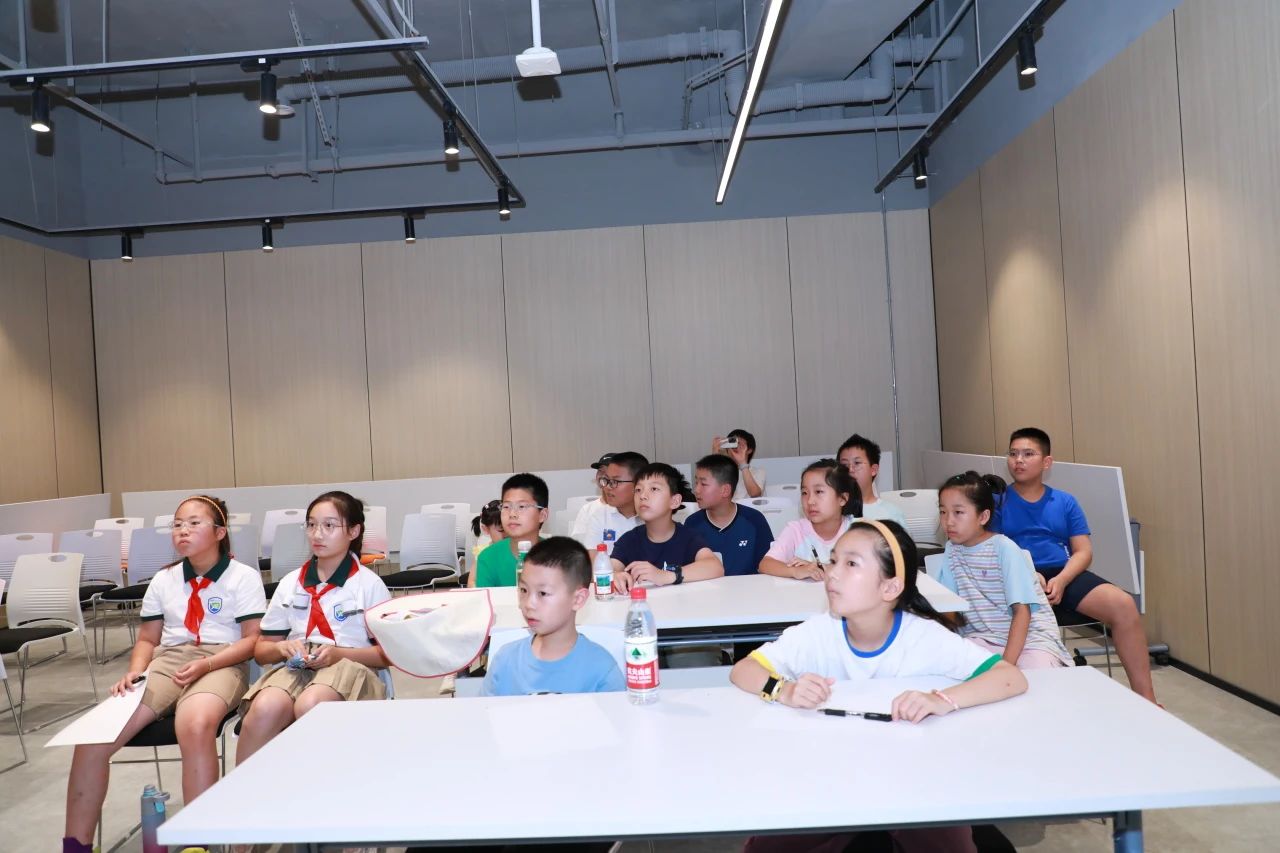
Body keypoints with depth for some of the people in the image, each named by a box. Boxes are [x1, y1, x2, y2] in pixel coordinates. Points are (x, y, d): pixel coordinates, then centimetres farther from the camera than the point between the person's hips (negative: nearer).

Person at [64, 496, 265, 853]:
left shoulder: (244, 576, 1)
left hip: (221, 663, -5)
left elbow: (253, 639, -4)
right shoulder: (163, 580, 17)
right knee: (94, 735, -19)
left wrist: (205, 665, -17)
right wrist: (135, 672, -1)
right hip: (166, 660, 5)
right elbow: (147, 639, 20)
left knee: (194, 726, -39)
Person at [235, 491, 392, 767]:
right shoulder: (291, 583, 16)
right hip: (295, 667, 3)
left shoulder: (369, 583, 5)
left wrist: (339, 653, -12)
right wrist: (284, 647, -4)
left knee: (310, 706, -37)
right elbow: (261, 651, 19)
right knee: (264, 709, -33)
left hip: (349, 665, -3)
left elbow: (388, 653, 3)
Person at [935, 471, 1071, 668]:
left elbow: (1022, 611, -14)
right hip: (982, 638, 4)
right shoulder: (952, 549, 3)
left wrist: (1007, 663, -23)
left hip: (1029, 635, -4)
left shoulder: (1005, 548, -12)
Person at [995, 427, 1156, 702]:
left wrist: (1060, 580, -13)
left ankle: (1146, 700, -13)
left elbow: (1084, 552, 8)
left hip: (1065, 575, 3)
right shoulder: (998, 501, 7)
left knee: (1123, 605, -21)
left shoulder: (1065, 502, 15)